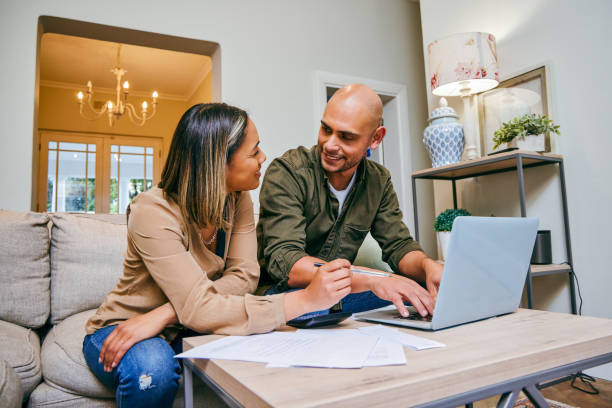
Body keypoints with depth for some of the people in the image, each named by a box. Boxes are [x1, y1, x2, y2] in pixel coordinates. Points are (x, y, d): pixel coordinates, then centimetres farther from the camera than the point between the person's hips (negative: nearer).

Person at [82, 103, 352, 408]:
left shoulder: (238, 200, -7)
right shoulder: (153, 212, -27)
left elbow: (243, 276, -17)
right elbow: (198, 309, -35)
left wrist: (163, 315, -31)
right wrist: (305, 300, -39)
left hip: (183, 332, 4)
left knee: (269, 347, -21)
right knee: (154, 370, -37)